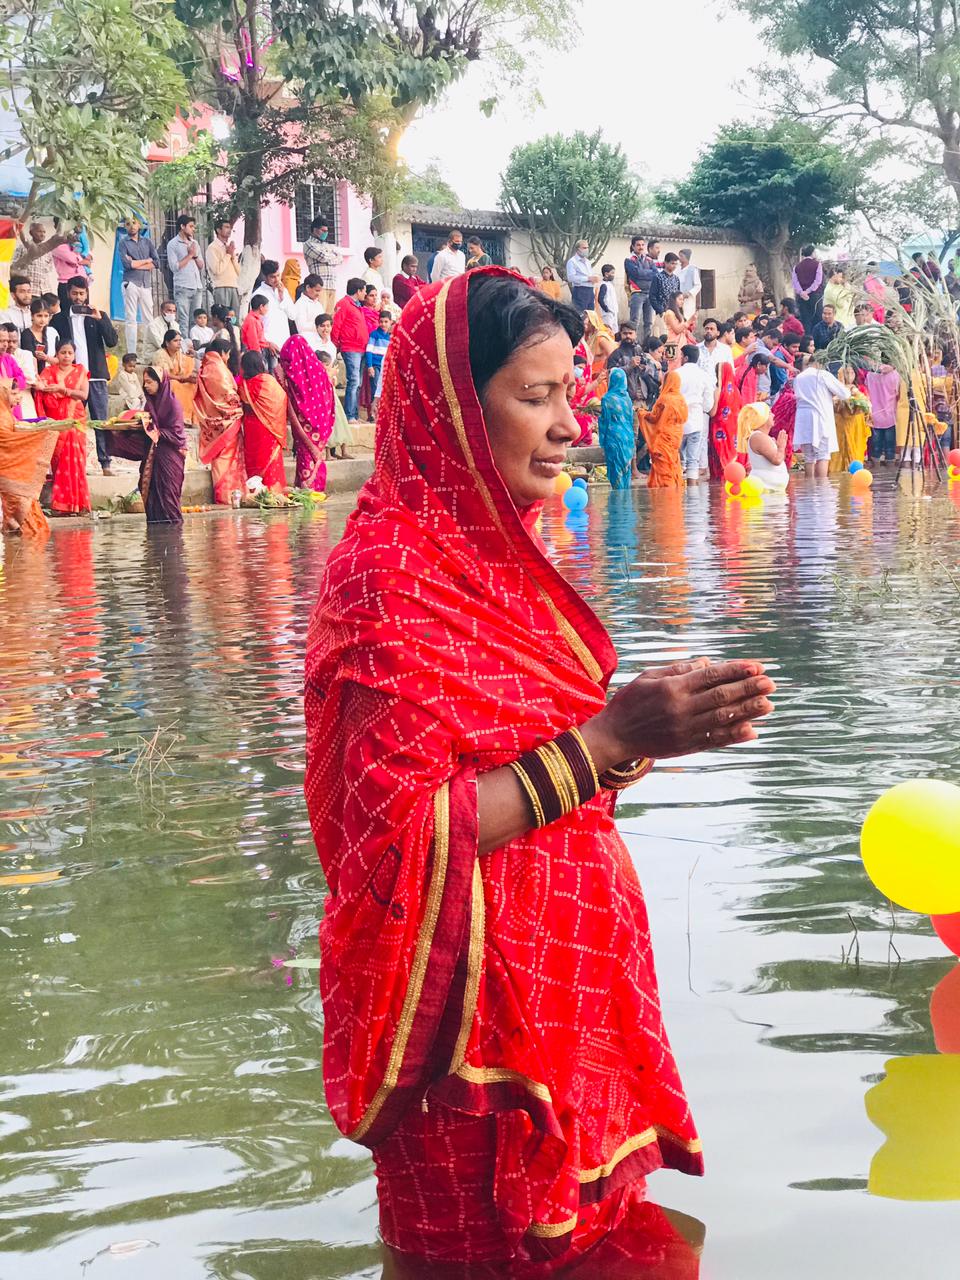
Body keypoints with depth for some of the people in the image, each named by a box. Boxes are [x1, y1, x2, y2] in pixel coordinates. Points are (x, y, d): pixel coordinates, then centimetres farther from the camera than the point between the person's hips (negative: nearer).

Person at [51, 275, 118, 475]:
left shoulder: (98, 316, 12)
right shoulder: (59, 319, 10)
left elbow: (112, 341, -1)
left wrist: (100, 320, -11)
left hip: (95, 376, 0)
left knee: (101, 421, -3)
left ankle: (105, 463, -3)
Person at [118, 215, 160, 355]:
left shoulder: (147, 242, 14)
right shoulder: (123, 243, 4)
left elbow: (156, 263, 4)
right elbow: (126, 264, -11)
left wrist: (136, 264, -4)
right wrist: (147, 261, -1)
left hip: (146, 284, 3)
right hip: (131, 284, -3)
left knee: (149, 319, 1)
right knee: (131, 319, -4)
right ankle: (131, 354, -5)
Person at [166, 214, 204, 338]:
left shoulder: (194, 243, 17)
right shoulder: (173, 244, -1)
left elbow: (200, 265, 19)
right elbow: (174, 267, -10)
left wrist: (195, 255, 0)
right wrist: (189, 255, -6)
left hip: (197, 287, 6)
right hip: (182, 287, -6)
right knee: (183, 322, -8)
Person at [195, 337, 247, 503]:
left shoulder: (204, 369, 10)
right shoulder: (219, 368, -15)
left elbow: (200, 396, 15)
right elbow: (229, 394, -15)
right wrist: (239, 408, 1)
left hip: (210, 419, 8)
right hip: (225, 419, -8)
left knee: (218, 456, 11)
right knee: (228, 455, -3)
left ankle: (220, 495, 13)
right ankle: (228, 493, -4)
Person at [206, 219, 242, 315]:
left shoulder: (230, 247, 20)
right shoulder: (212, 248, -2)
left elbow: (238, 271, 15)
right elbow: (217, 270, -15)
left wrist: (233, 255, 2)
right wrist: (228, 254, -5)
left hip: (234, 287, 7)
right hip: (221, 288, -7)